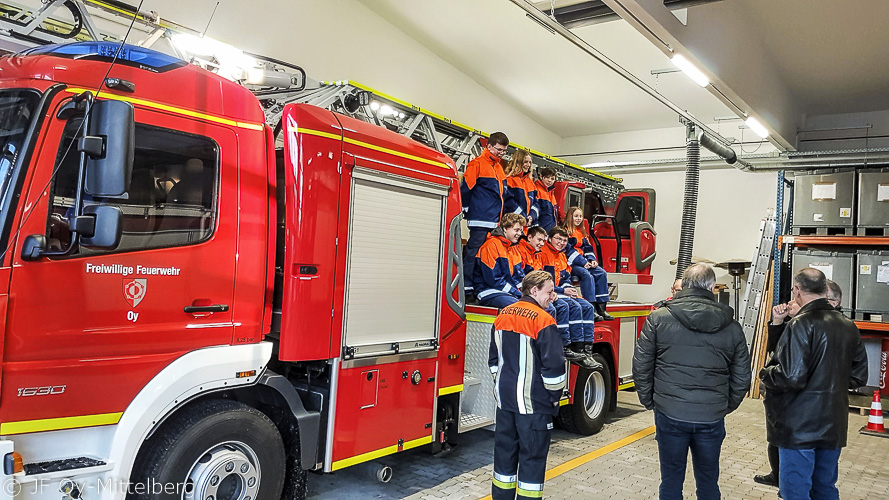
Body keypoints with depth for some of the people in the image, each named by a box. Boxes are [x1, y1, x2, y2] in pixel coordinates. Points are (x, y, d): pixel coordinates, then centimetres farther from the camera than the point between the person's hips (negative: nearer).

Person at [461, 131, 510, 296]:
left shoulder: (499, 168, 18)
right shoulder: (477, 164, -7)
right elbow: (466, 188, -10)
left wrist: (500, 213, 18)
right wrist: (467, 208, -4)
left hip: (495, 220, 8)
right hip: (480, 219, -8)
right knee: (474, 251, -6)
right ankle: (466, 286, -1)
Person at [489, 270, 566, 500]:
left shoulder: (502, 316, 6)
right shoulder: (543, 321, -17)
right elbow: (553, 365, -17)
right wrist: (555, 397, -3)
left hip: (505, 397, 7)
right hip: (533, 402, -7)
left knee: (504, 450, 16)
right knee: (532, 456, 5)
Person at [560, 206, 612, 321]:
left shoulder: (582, 231, 20)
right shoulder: (565, 231, -5)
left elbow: (587, 247, 18)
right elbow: (568, 249, -14)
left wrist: (592, 260, -2)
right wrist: (583, 263, -19)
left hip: (583, 262, 8)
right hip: (570, 263, -8)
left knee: (602, 273, -12)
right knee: (587, 275, -31)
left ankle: (601, 308, -13)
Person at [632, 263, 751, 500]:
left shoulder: (658, 319, -6)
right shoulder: (731, 327, 1)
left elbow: (641, 366, -4)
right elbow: (742, 377, 6)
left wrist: (649, 401, 9)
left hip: (670, 413, -2)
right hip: (712, 417, 2)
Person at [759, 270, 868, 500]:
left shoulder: (801, 325, -18)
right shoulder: (848, 326, 6)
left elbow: (791, 377, -24)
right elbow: (859, 376, 14)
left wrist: (765, 374, -6)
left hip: (799, 427, -8)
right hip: (834, 427, 8)